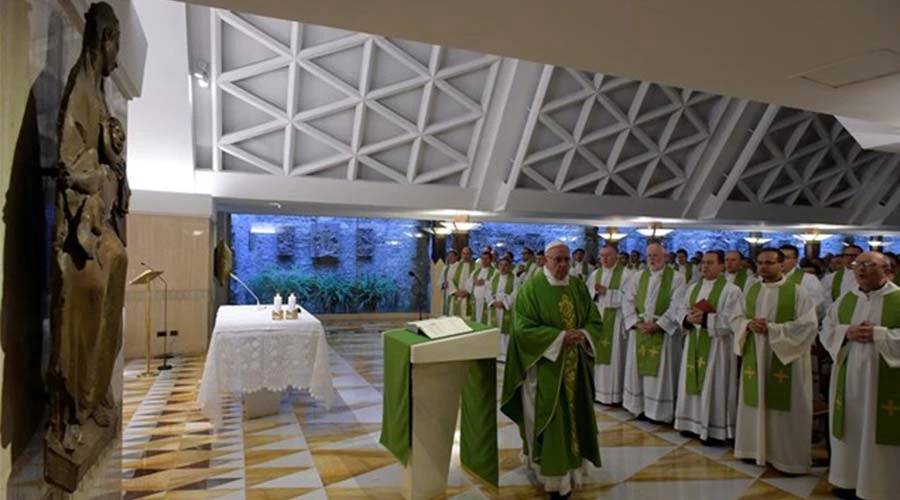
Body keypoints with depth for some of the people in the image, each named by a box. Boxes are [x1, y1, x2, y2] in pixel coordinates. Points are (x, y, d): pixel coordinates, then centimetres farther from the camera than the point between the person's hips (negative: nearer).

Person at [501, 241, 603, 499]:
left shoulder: (578, 287, 6)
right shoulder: (531, 288, -10)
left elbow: (595, 321, 9)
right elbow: (523, 328, -15)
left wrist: (582, 335, -13)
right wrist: (560, 337, -21)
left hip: (575, 366, 5)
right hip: (544, 366, -5)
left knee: (573, 416, 12)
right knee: (549, 420, 2)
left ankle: (570, 466, 29)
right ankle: (554, 476, 14)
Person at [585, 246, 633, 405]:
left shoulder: (625, 273, -4)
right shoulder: (595, 274, 13)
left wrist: (606, 292, -16)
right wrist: (595, 291, -11)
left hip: (615, 320, -5)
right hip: (597, 317, 5)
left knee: (613, 355, -2)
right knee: (598, 353, 7)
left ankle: (614, 394, 6)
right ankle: (597, 389, 17)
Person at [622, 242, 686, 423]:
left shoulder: (676, 278, -3)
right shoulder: (638, 277, 8)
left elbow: (676, 306, -10)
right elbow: (628, 301, 4)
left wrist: (658, 324, -17)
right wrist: (637, 322, -9)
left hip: (664, 332, -4)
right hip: (639, 330, 4)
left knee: (660, 371, 2)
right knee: (638, 369, 9)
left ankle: (659, 411, 12)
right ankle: (640, 407, 20)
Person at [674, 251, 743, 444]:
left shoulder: (731, 290, -8)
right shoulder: (692, 288, 11)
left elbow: (731, 320, -16)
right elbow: (681, 310, 8)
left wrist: (705, 319, -23)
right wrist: (688, 318, -13)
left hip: (717, 345, -6)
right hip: (694, 343, 6)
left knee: (713, 388, -2)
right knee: (693, 384, 11)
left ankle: (715, 430, 8)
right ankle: (694, 423, 22)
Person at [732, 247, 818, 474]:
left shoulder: (798, 292, -8)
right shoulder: (752, 291, 9)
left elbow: (808, 324, -15)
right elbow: (738, 318, 11)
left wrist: (771, 328, -20)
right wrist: (749, 325, -11)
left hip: (785, 360, -5)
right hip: (755, 358, 5)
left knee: (784, 408, 1)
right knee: (756, 404, 11)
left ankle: (788, 458, 15)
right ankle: (756, 449, 25)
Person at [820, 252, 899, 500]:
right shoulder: (844, 300, 9)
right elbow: (826, 330, 7)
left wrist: (877, 335, -20)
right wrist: (846, 332, -11)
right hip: (849, 376, 4)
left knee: (879, 430, 2)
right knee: (851, 428, 12)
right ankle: (850, 478, 25)